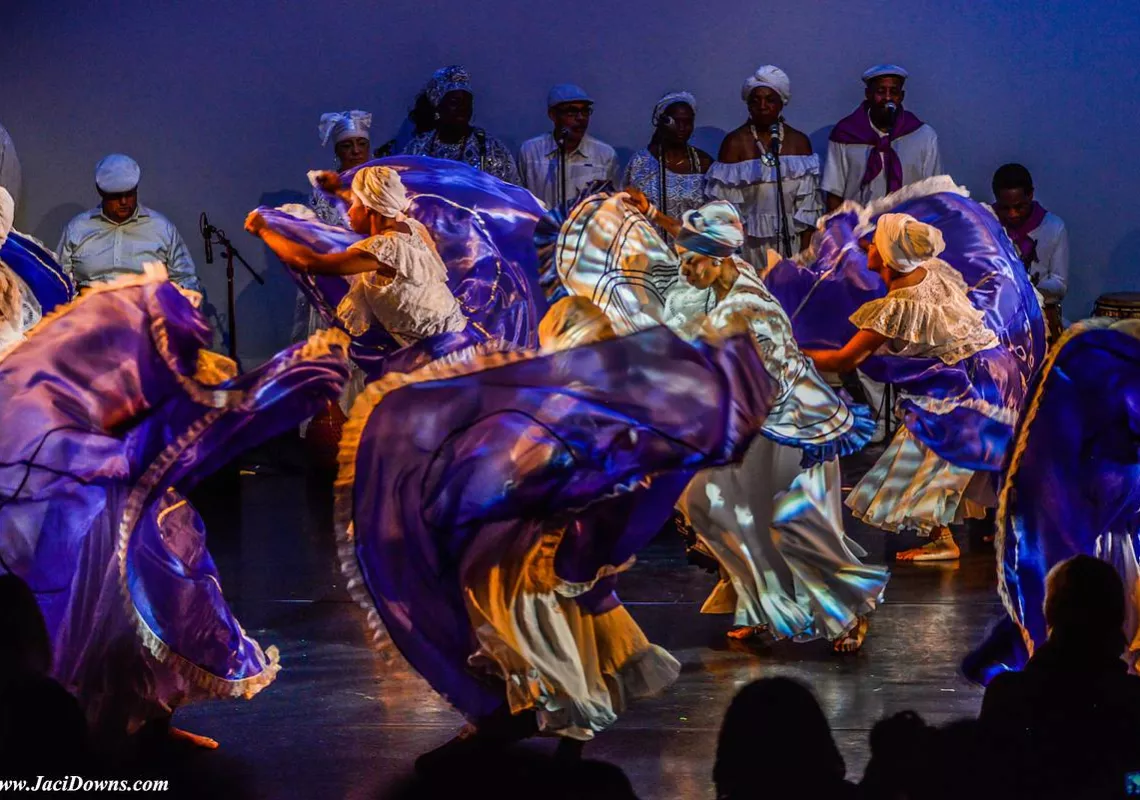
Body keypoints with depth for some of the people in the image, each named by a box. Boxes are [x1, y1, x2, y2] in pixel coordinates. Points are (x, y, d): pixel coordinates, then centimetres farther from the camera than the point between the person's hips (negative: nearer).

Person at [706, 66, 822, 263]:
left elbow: (808, 204, 4)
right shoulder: (734, 143, -1)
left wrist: (804, 252, -2)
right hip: (751, 245, -2)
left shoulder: (799, 142, 7)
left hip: (791, 245, 2)